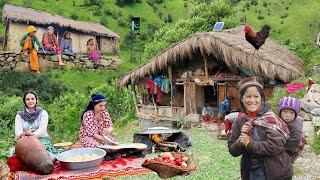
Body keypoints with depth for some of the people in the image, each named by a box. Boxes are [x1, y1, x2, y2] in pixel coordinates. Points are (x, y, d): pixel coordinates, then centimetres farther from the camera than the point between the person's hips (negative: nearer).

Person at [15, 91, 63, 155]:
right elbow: (18, 130, -5)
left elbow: (42, 129, -10)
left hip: (41, 138, 0)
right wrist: (22, 134, -31)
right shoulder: (20, 115, 11)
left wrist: (34, 134, -33)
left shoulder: (43, 113, 6)